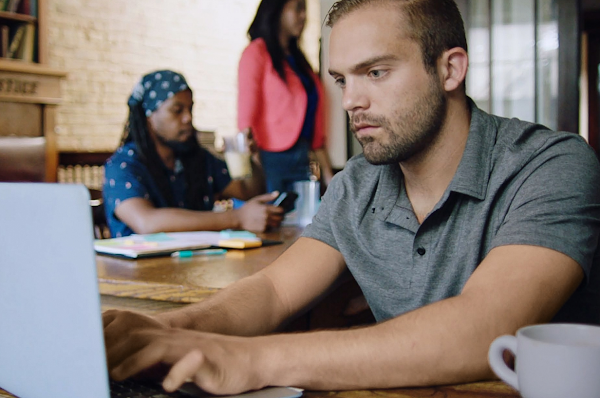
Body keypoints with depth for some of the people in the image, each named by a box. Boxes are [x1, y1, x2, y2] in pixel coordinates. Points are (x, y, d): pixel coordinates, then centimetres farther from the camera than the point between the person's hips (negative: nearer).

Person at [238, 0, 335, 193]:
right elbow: (246, 116, -11)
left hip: (301, 160, 6)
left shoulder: (297, 58, 18)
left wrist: (327, 172, 15)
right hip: (272, 160, -6)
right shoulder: (257, 53, -2)